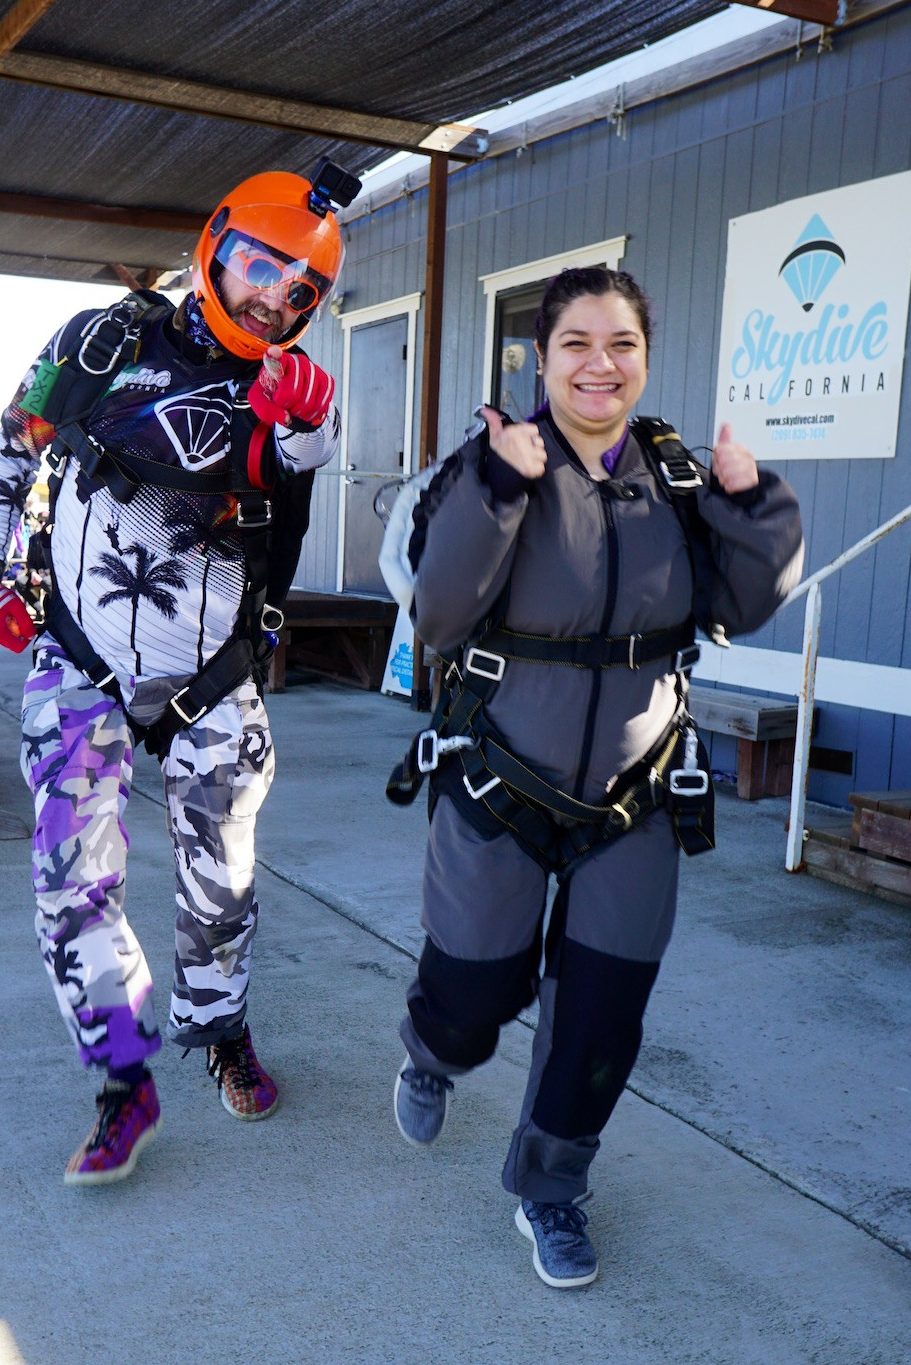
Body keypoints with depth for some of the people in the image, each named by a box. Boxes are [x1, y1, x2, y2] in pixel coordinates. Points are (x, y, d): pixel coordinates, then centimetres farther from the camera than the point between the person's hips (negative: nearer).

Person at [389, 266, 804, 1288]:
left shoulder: (676, 475, 0)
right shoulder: (493, 467, -12)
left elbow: (741, 606, 0)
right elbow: (439, 619, -22)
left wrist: (747, 500, -13)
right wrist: (499, 491, -31)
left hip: (635, 801, 3)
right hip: (498, 789, -3)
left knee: (602, 1013, 8)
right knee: (474, 994, 11)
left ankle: (550, 1188, 33)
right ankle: (431, 1059, 49)